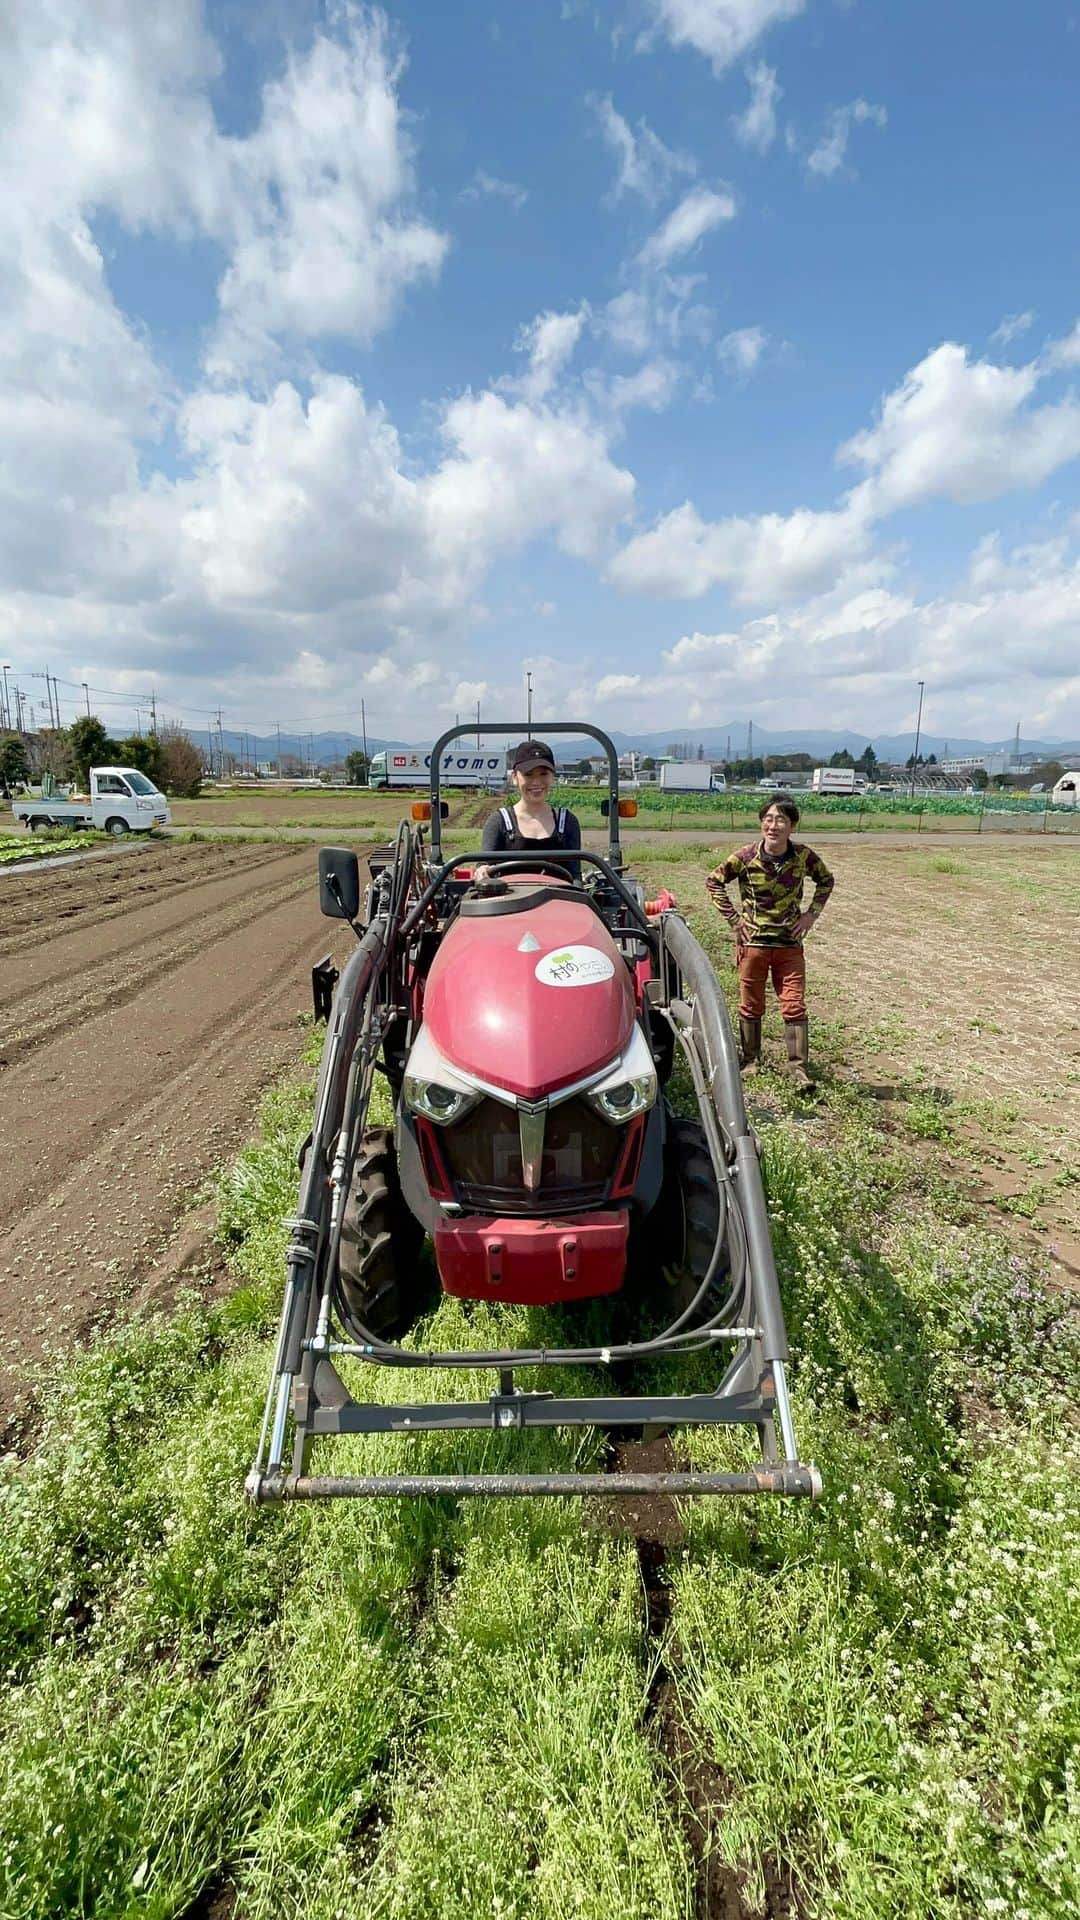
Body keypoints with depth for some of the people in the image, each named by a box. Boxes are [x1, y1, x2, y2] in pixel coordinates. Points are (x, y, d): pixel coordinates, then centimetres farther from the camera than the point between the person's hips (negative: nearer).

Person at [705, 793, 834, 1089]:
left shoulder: (804, 856, -8)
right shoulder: (746, 857, -12)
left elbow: (826, 881, 11)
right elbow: (714, 882, -1)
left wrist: (811, 913, 1)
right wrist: (734, 918, -5)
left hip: (790, 944, 1)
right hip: (752, 942, 0)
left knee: (794, 1006, 0)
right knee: (750, 1006, 10)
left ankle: (798, 1067, 9)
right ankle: (750, 1060, 27)